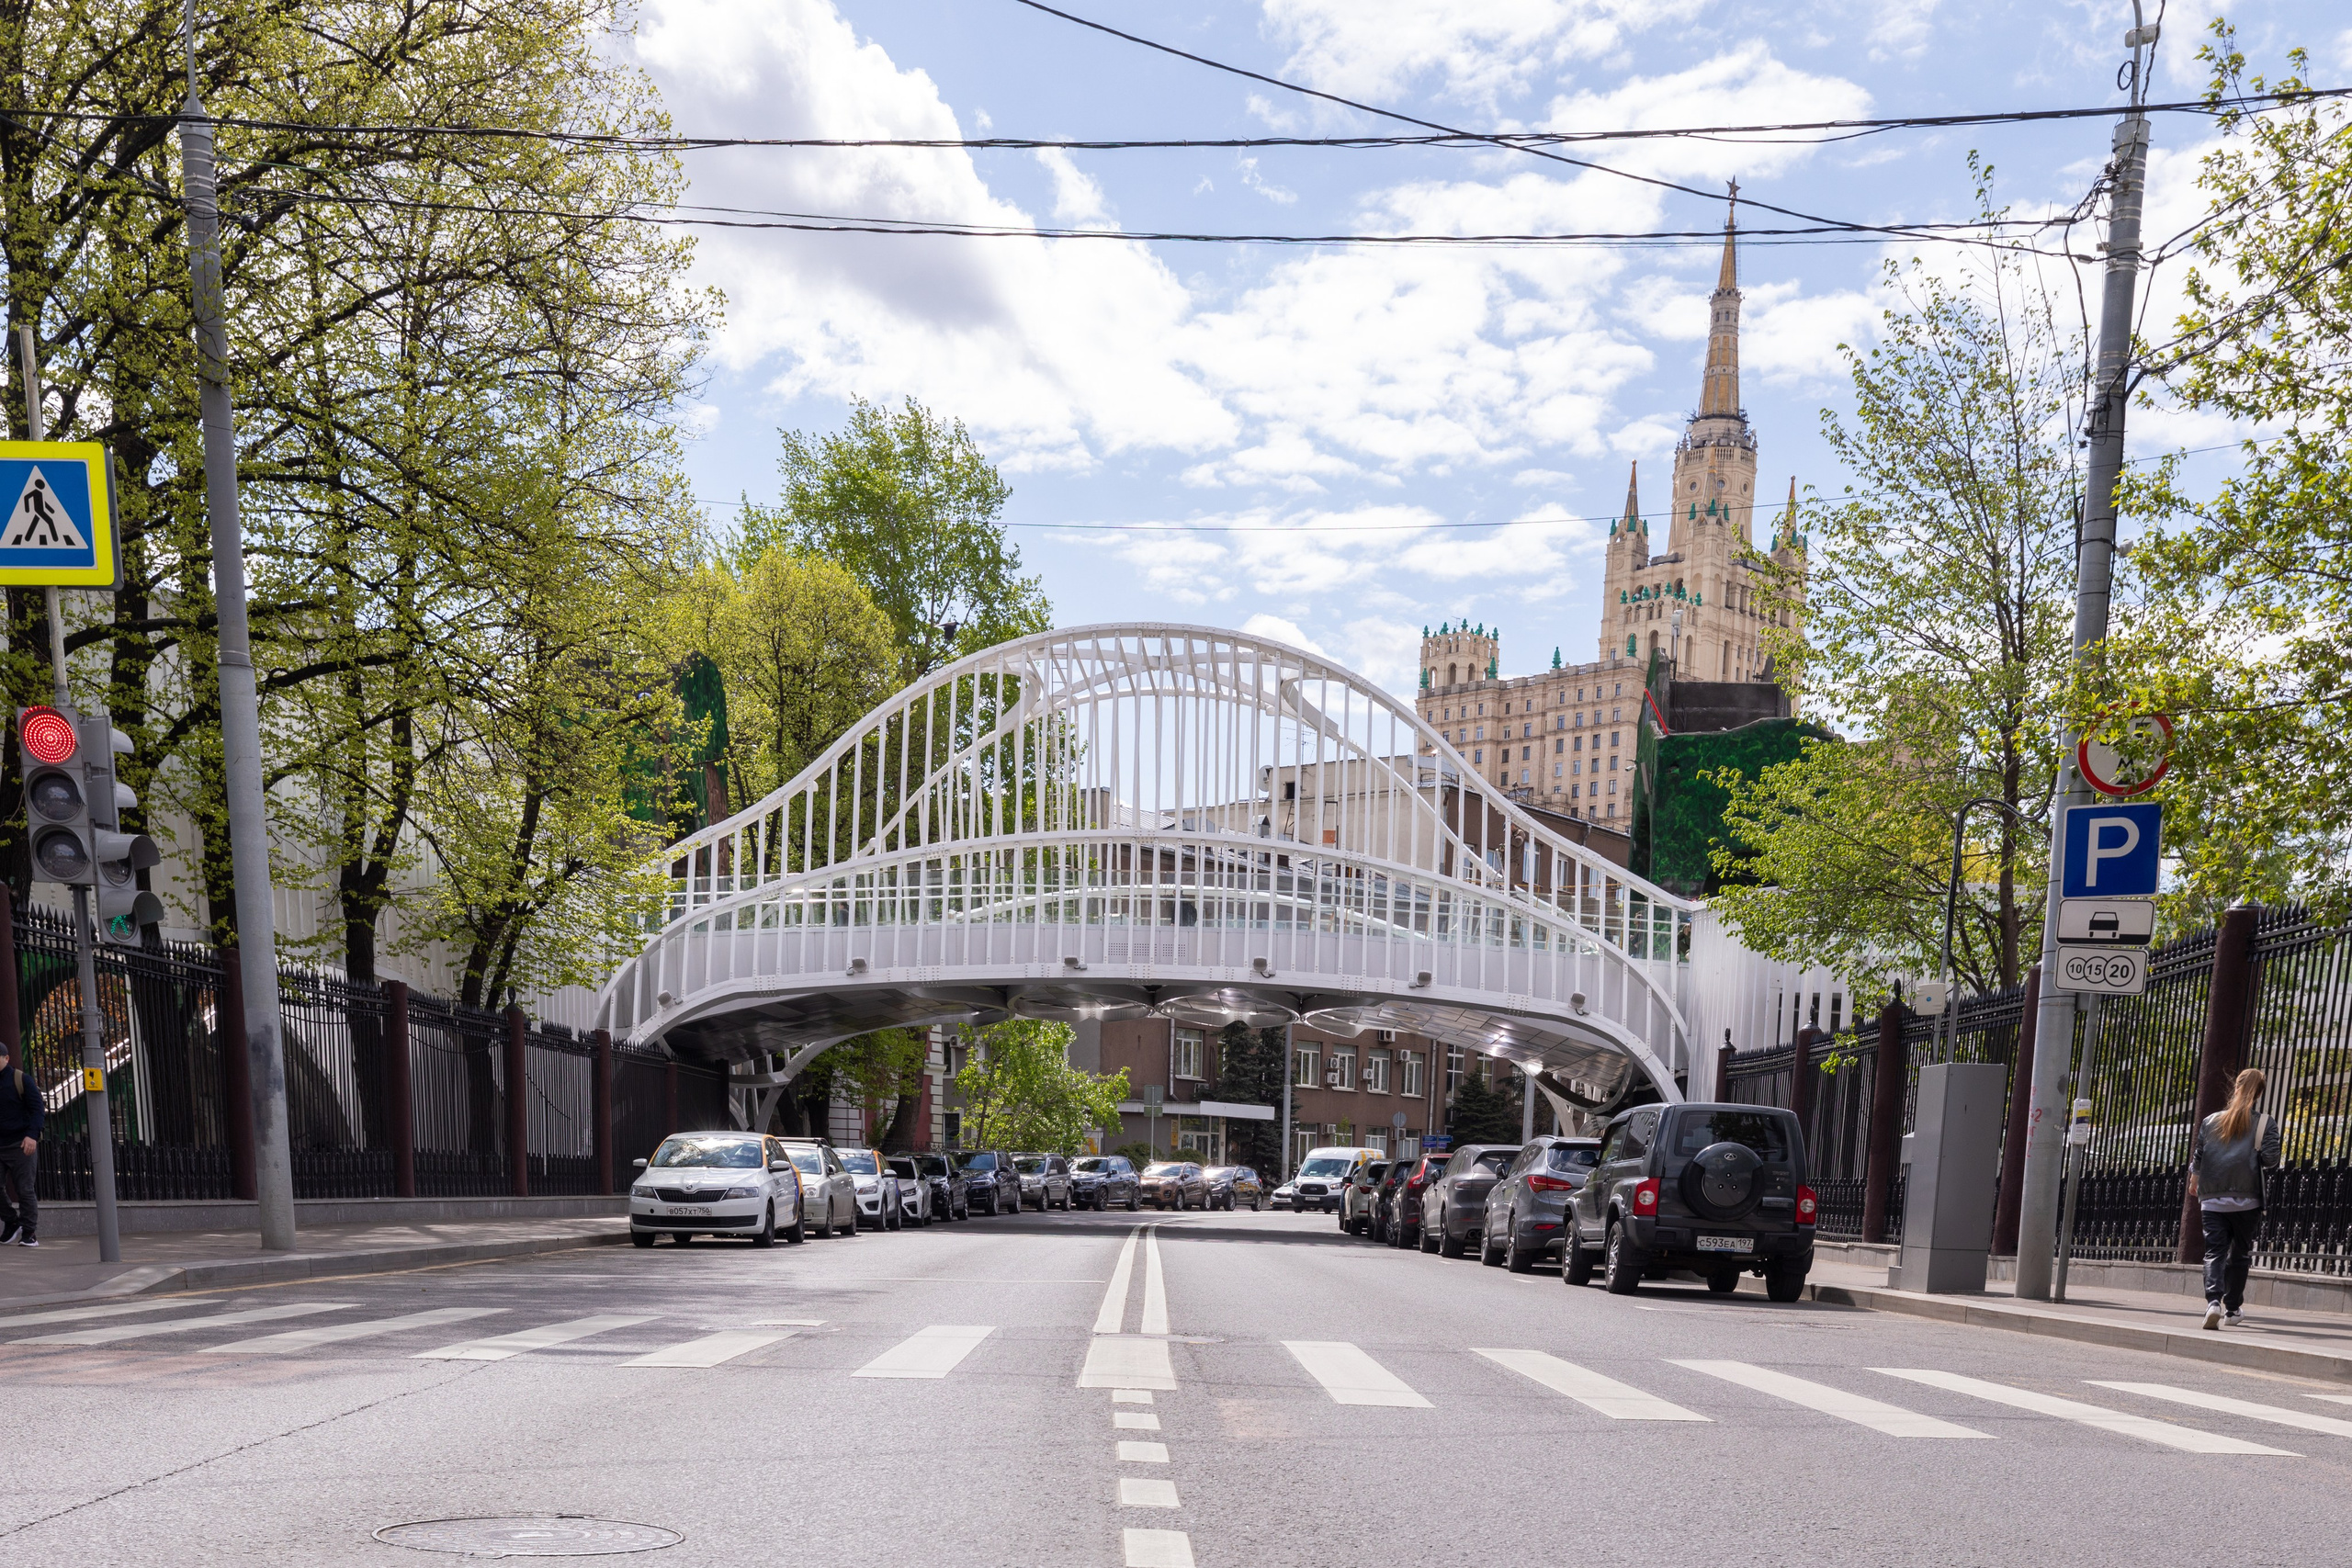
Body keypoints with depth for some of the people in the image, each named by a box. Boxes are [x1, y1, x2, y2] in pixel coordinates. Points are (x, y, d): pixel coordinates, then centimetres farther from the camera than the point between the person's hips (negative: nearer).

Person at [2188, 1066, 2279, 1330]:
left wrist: (2193, 1183, 25)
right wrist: (2254, 1158, 14)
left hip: (2212, 1199, 1)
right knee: (2240, 1254, 13)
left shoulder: (2211, 1121, 7)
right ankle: (2233, 1309, 18)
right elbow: (2270, 1158, -10)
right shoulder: (2266, 1123, 0)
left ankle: (2213, 1300, -23)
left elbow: (2197, 1157, 7)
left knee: (2214, 1252, -1)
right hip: (2246, 1199, -1)